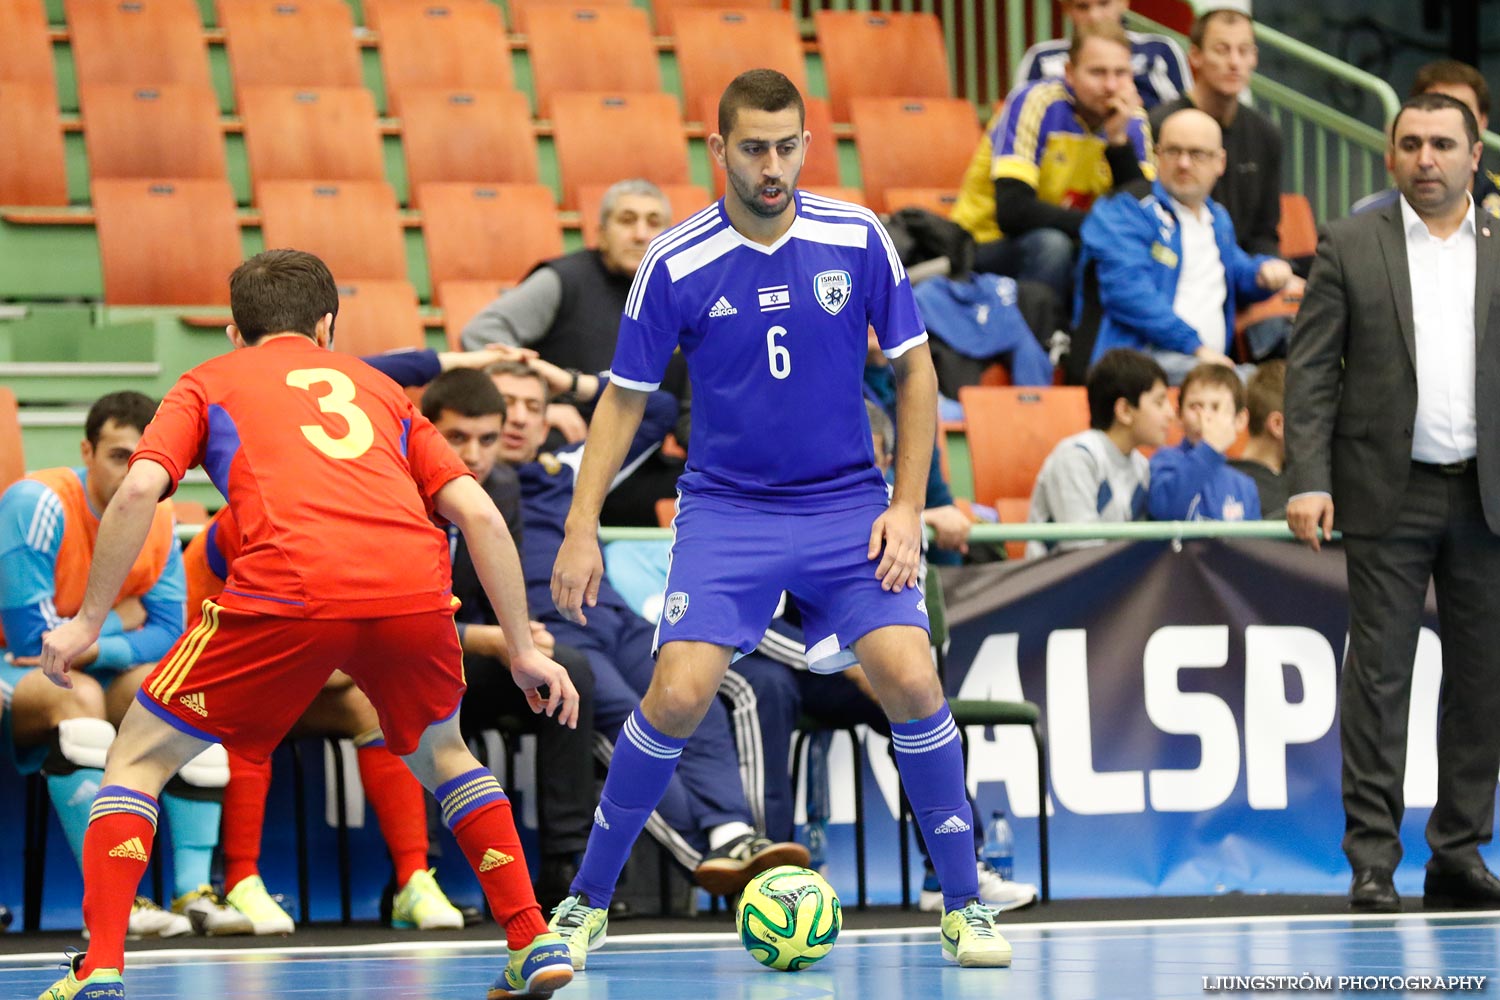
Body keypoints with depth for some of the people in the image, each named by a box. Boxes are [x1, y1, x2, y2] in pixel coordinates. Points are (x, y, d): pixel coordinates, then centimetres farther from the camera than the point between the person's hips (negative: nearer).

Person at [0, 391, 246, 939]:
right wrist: (115, 620, -11)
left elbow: (167, 633, -5)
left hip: (86, 670, 7)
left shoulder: (158, 520, -3)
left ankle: (192, 891, -18)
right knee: (79, 694, -36)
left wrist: (93, 648, -24)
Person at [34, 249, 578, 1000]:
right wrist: (522, 650, 23)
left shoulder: (208, 383, 24)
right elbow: (480, 516, 20)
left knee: (137, 760, 15)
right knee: (441, 755, 33)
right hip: (414, 591, 3)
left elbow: (138, 492, 5)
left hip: (287, 596, -3)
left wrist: (87, 622, 11)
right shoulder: (379, 388, 31)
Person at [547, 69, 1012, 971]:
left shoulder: (857, 238, -5)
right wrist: (582, 530, -4)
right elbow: (625, 398, 1)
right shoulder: (676, 264, -8)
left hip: (848, 503, 1)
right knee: (678, 695, -17)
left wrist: (908, 505, -2)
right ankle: (588, 901, 2)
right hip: (725, 510, -1)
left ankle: (965, 906, 2)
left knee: (911, 681, -15)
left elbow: (915, 370, 5)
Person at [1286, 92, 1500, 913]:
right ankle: (1372, 860, 0)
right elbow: (1310, 372, 1)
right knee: (1379, 675, -2)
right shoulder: (1349, 246, 5)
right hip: (1388, 496, -2)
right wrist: (1307, 482, -9)